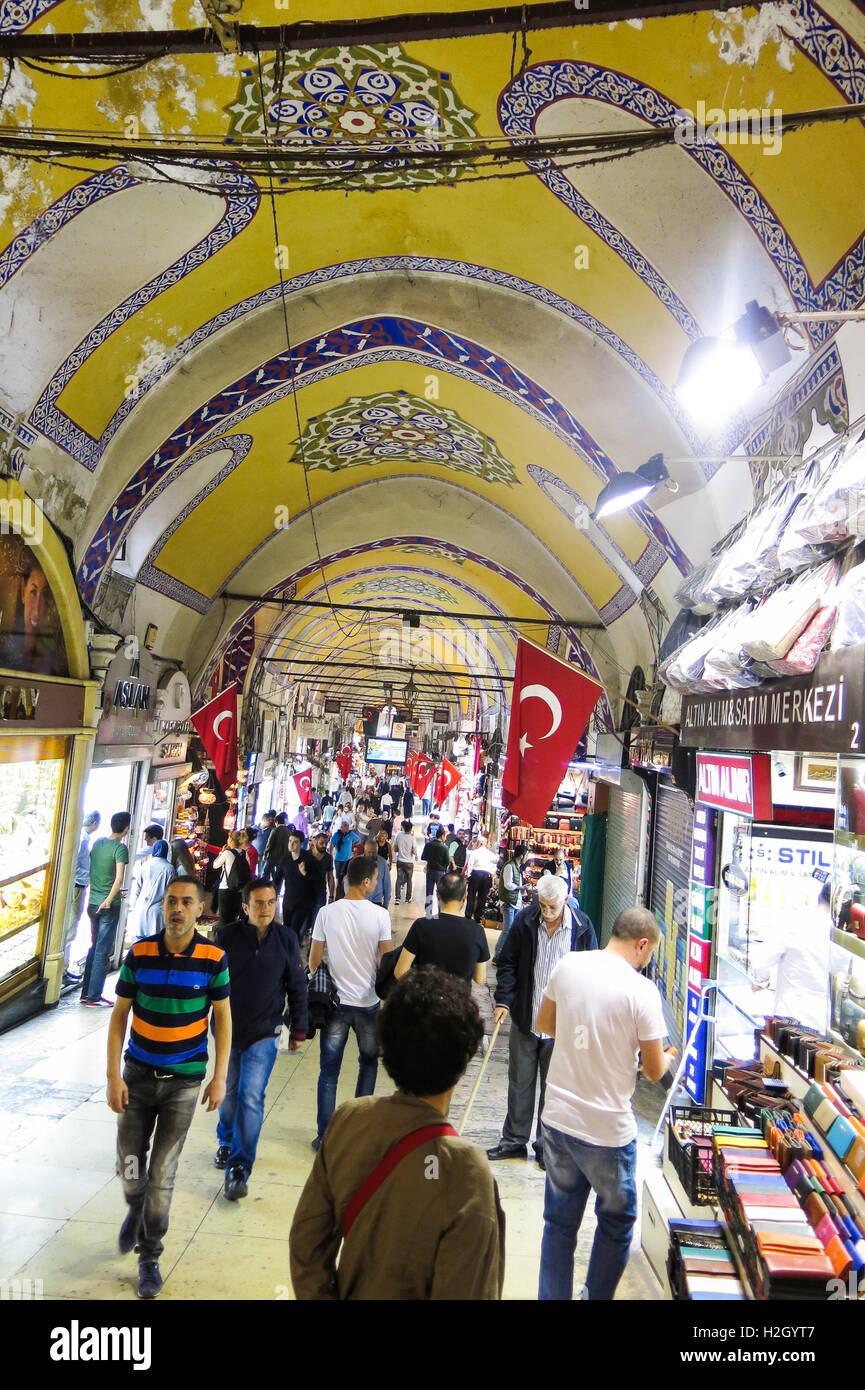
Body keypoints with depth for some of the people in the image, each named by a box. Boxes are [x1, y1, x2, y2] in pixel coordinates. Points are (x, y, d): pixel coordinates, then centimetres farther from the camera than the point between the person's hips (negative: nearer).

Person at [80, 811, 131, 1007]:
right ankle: (94, 997, 5)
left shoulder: (98, 842, 5)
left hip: (93, 903, 7)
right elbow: (119, 879, -25)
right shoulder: (120, 848, -16)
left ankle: (86, 992, 24)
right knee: (103, 951, 1)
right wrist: (109, 900, -16)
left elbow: (91, 870, 16)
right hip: (109, 906, -7)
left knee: (95, 947, 18)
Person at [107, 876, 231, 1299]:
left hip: (184, 1080, -2)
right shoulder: (139, 954, -10)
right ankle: (135, 1211, 48)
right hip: (138, 1074, 2)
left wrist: (219, 1078, -5)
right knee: (129, 1163, 13)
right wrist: (113, 1076, -5)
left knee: (162, 1173, 4)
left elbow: (222, 1017, -4)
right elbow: (119, 1014, -1)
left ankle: (149, 1257, 28)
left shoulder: (214, 957, -13)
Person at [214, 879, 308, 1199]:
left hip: (264, 1033, -1)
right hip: (227, 1028, 1)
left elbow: (297, 988, 2)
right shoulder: (226, 936, -9)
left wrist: (298, 1029, 6)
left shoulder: (286, 939, -6)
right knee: (229, 1093, 17)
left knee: (251, 1097, -8)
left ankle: (239, 1169, 4)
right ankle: (227, 1143, 44)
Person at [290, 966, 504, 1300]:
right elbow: (464, 1293, -24)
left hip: (351, 1293, 3)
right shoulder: (466, 1171, -33)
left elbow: (305, 1242, -9)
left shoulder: (346, 1120, -20)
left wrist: (320, 1294, 4)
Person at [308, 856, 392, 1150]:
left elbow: (313, 961, -1)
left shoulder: (327, 913, -8)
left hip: (335, 1002, 1)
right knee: (368, 1062, 21)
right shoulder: (380, 915, -12)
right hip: (369, 1003, 0)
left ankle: (325, 1135, 16)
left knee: (329, 1070, 11)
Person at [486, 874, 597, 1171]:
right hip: (525, 1019, 2)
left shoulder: (582, 927, -11)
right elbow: (508, 963, 1)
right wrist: (503, 1000, -9)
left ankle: (546, 1145, 30)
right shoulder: (524, 921, -8)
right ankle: (514, 1140, 32)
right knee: (519, 1083, 15)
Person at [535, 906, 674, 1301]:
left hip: (557, 1119, 4)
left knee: (559, 1222, 21)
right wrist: (667, 1055, 13)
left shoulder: (567, 965, -6)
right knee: (616, 1223, 22)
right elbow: (654, 1071, -8)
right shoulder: (641, 990, -19)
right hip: (607, 1130, -4)